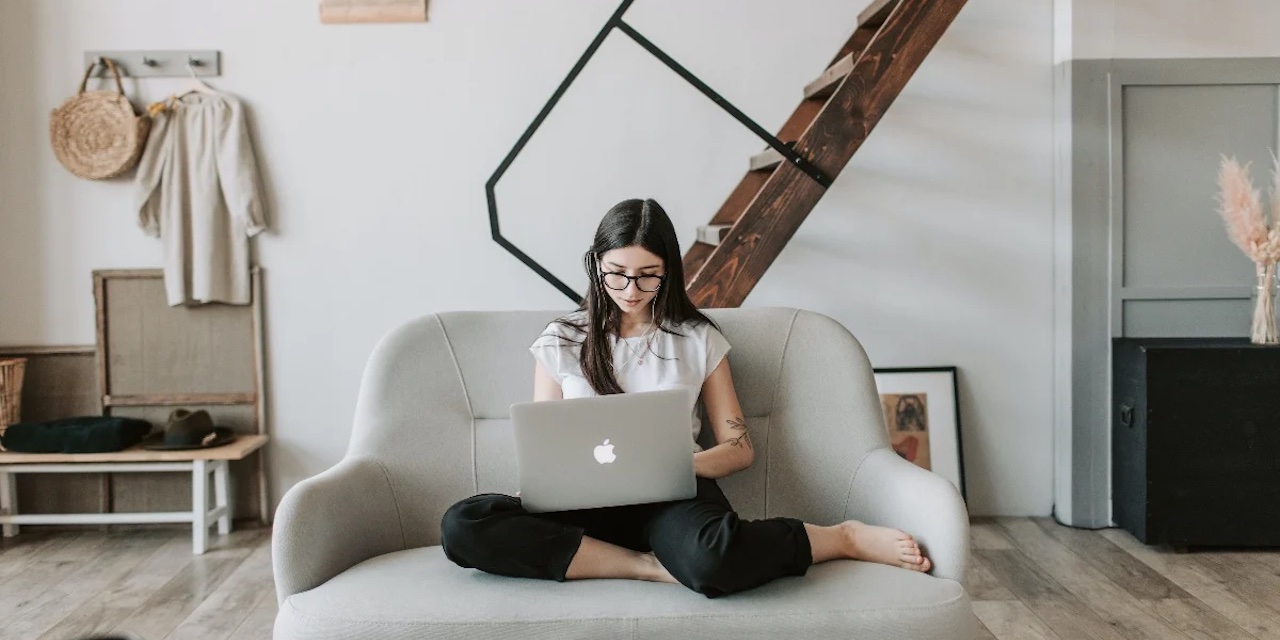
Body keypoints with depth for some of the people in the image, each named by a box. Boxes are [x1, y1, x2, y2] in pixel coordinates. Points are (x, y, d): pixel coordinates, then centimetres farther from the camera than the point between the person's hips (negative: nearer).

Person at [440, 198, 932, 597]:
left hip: (675, 494, -2)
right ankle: (651, 566, -24)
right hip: (588, 500, 2)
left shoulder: (698, 339, 9)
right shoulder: (560, 342, 10)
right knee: (463, 526, -28)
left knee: (712, 562, -41)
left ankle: (844, 537, -12)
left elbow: (739, 448, 9)